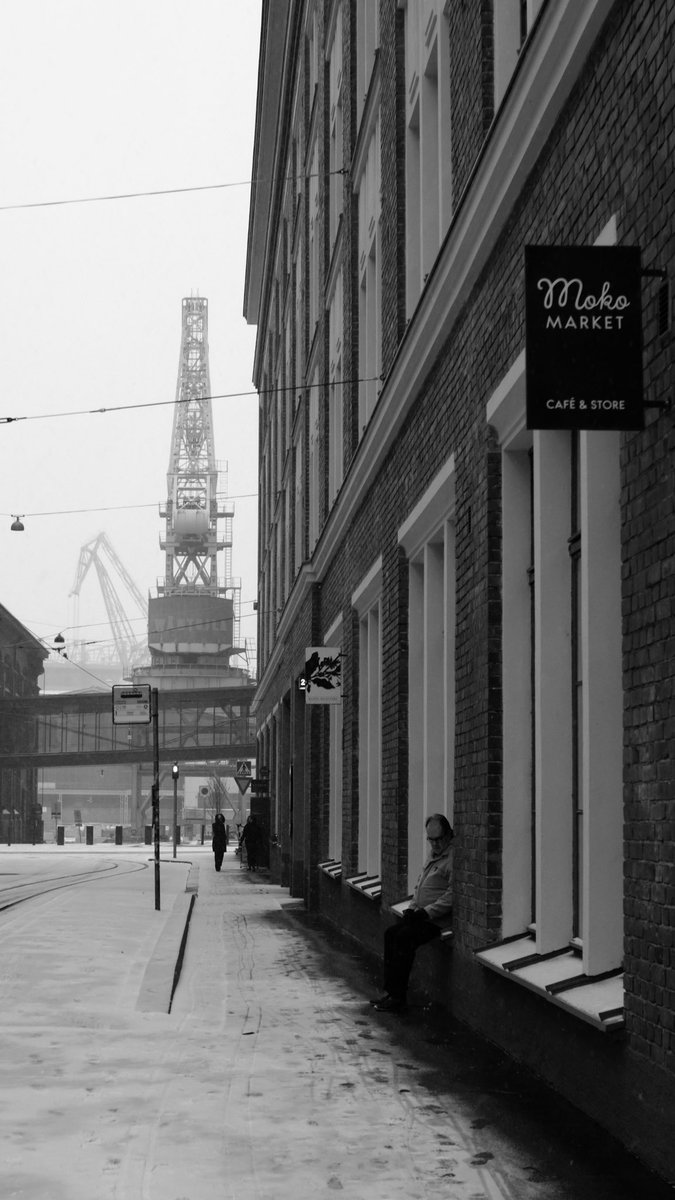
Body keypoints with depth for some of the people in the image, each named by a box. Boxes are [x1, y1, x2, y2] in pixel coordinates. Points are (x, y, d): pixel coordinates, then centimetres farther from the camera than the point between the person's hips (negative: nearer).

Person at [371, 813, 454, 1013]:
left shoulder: (454, 857, -13)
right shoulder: (433, 856, 18)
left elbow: (452, 896, -20)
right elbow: (419, 885, 25)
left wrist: (426, 912, -19)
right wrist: (412, 908, 7)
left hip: (437, 920, -10)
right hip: (421, 916, 10)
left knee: (404, 937, -22)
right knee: (391, 933, -3)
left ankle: (398, 998, -18)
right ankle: (391, 991, -2)